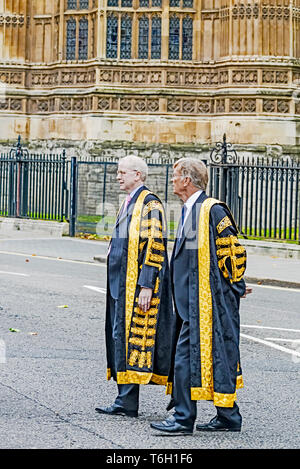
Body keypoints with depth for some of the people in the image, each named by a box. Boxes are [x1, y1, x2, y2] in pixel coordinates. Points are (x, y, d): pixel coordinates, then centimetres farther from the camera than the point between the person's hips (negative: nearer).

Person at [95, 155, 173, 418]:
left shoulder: (150, 204, -13)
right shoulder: (129, 204, 17)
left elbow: (154, 248, -18)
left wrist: (146, 287, -22)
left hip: (136, 285, -10)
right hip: (121, 284, 10)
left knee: (131, 336, -9)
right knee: (120, 335, 9)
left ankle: (128, 403, -7)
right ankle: (125, 398, 13)